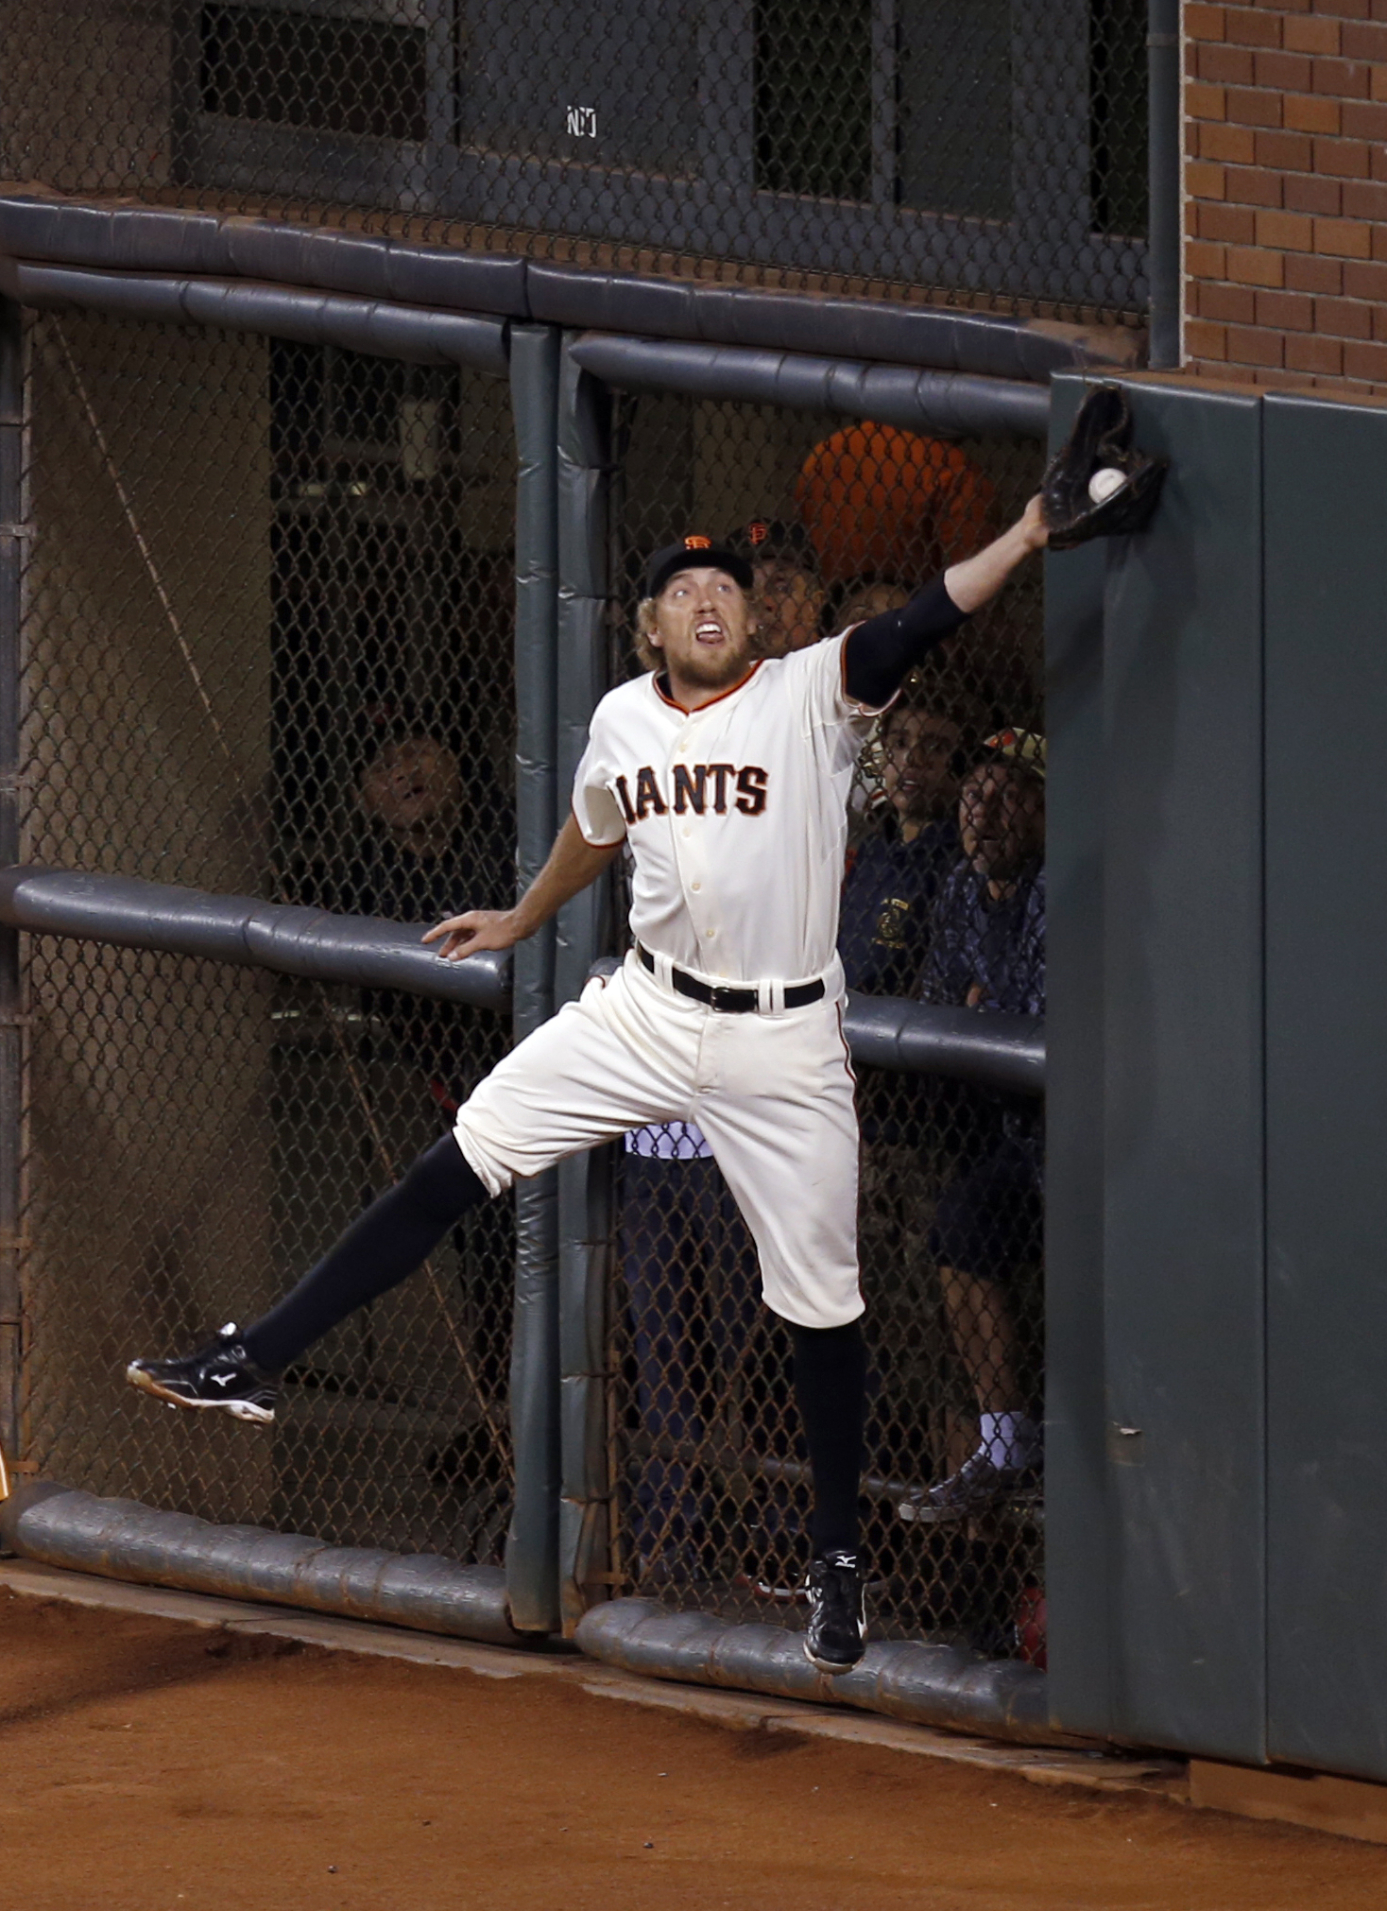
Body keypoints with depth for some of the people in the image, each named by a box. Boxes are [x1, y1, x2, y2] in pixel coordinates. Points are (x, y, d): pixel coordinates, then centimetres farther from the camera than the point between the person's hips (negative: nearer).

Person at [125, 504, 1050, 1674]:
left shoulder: (811, 698, -12)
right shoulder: (624, 721, 2)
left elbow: (920, 626, -27)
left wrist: (1024, 542, -41)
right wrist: (519, 922, 38)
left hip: (782, 1047, -4)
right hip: (647, 1012, 4)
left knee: (820, 1304, 2)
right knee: (456, 1168, -4)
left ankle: (838, 1557, 18)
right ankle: (252, 1365, -1)